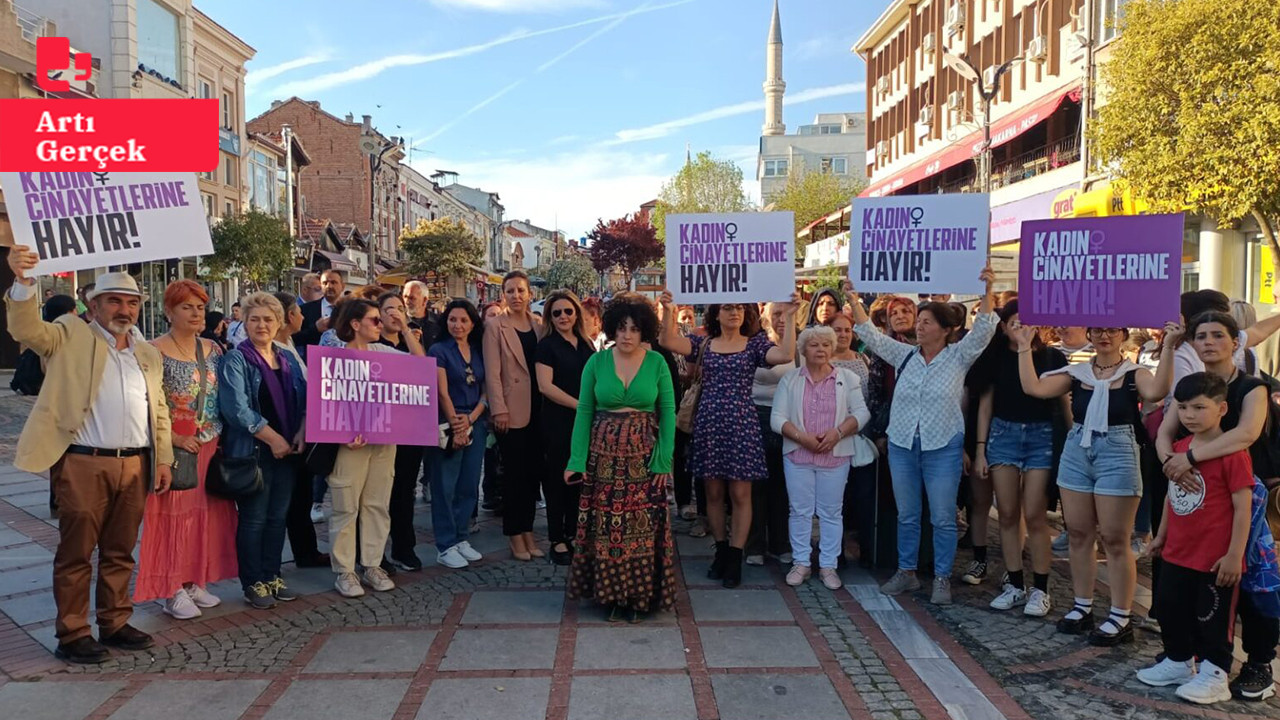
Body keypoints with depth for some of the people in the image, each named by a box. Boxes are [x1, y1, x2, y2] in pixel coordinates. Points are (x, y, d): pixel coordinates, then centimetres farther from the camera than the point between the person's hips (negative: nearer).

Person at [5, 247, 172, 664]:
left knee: (120, 552, 13)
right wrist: (23, 283, -32)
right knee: (76, 552, 4)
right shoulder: (71, 338, 3)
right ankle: (72, 635, 14)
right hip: (84, 464, -4)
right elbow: (28, 330, -16)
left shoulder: (148, 355, 16)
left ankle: (115, 624, 24)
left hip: (135, 466, 5)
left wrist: (164, 459, 10)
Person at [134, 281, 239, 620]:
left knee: (206, 514, 11)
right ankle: (172, 591, 10)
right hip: (174, 449, -6)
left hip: (211, 448, 6)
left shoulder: (213, 349, 8)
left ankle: (195, 582, 23)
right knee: (174, 515, 1)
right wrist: (174, 439, -18)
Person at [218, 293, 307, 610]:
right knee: (253, 520, 1)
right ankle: (253, 584, 13)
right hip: (252, 451, -5)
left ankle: (272, 577, 23)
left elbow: (303, 400, 12)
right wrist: (273, 438, -16)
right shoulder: (235, 360, -6)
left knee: (278, 517, 11)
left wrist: (300, 434, -4)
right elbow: (237, 408, -15)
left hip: (287, 450, 6)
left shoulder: (288, 359, 12)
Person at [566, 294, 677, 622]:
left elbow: (667, 413, 0)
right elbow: (584, 411, 1)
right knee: (606, 527, 4)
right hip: (604, 455, 1)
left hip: (644, 456, 0)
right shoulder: (596, 362, 1)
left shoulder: (657, 363, 0)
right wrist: (577, 460, -5)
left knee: (644, 526, 2)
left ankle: (641, 595, 17)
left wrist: (664, 461, -7)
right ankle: (612, 594, 18)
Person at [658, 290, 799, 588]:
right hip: (708, 425, 2)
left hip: (741, 425, -2)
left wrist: (789, 317, -20)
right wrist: (669, 312, -22)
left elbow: (786, 355, -14)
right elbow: (669, 342, -8)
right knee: (713, 492, 9)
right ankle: (721, 551, 23)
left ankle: (735, 559, 9)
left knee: (740, 493, 0)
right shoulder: (703, 343, 8)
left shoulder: (755, 344, 4)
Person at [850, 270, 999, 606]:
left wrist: (987, 291, -25)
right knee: (906, 514, 13)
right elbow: (871, 335, 4)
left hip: (943, 448, -3)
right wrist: (854, 300, -4)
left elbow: (983, 330, -14)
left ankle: (942, 578, 15)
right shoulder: (905, 355, 6)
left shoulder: (959, 356, -2)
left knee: (943, 518, 3)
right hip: (902, 444, 4)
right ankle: (906, 572, 25)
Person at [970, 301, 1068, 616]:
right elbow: (985, 404, 8)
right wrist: (980, 448, 4)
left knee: (1034, 516, -3)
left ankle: (1040, 589, 9)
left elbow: (1064, 401, 3)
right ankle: (1015, 585, 15)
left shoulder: (1053, 357, 1)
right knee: (1007, 514, 4)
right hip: (1003, 434, 2)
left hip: (1042, 436, -2)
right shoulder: (995, 358, 6)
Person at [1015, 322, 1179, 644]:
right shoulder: (1076, 372, 8)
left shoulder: (1134, 373, -1)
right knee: (1079, 535, 10)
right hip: (1077, 452, 4)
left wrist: (1168, 347, -29)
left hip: (1118, 454, -4)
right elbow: (1034, 388, -2)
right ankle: (1082, 607, 23)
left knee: (1116, 540, 0)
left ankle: (1120, 619, 9)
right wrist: (1025, 348, -4)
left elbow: (1156, 391, -24)